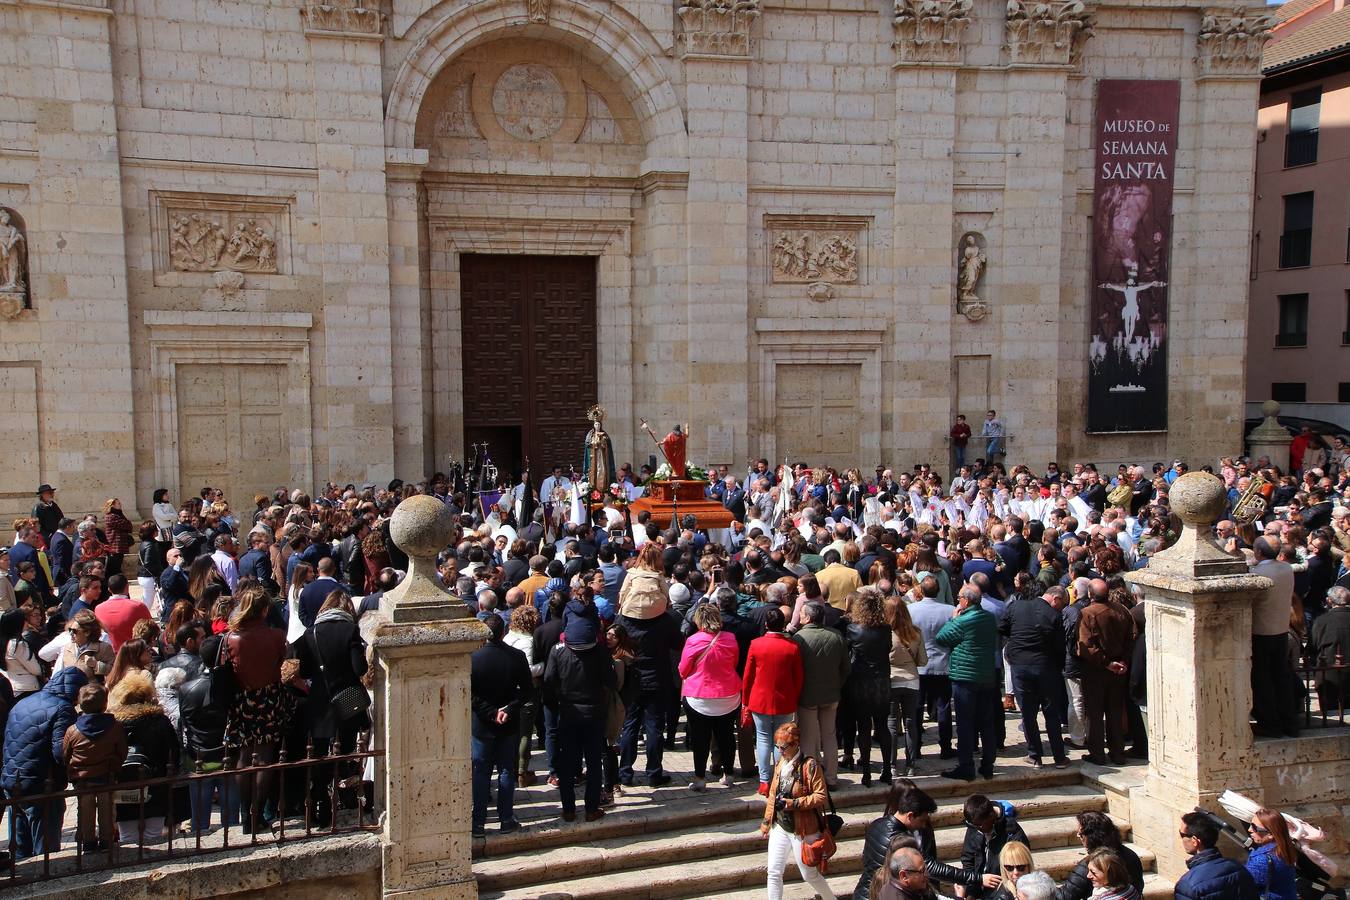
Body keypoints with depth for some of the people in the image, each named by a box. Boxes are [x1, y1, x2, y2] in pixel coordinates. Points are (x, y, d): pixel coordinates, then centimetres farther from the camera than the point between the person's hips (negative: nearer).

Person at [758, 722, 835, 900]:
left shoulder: (809, 765, -18)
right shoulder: (781, 763, 4)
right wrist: (767, 821, 14)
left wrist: (794, 803, -24)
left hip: (802, 830, -6)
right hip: (780, 827, 6)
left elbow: (822, 797, -19)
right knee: (774, 872, 5)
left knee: (809, 875, 10)